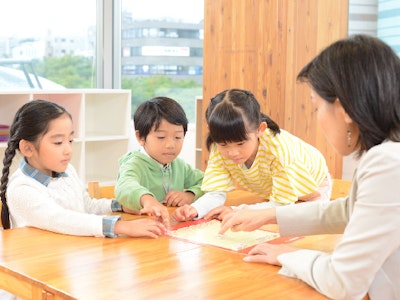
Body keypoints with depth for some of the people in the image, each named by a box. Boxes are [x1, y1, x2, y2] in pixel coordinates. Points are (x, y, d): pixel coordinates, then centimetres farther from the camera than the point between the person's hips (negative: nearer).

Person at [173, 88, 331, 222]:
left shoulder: (279, 148, -42)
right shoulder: (219, 149, -28)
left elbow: (283, 205, -37)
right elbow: (216, 194, -27)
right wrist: (194, 210, -49)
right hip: (269, 191, 4)